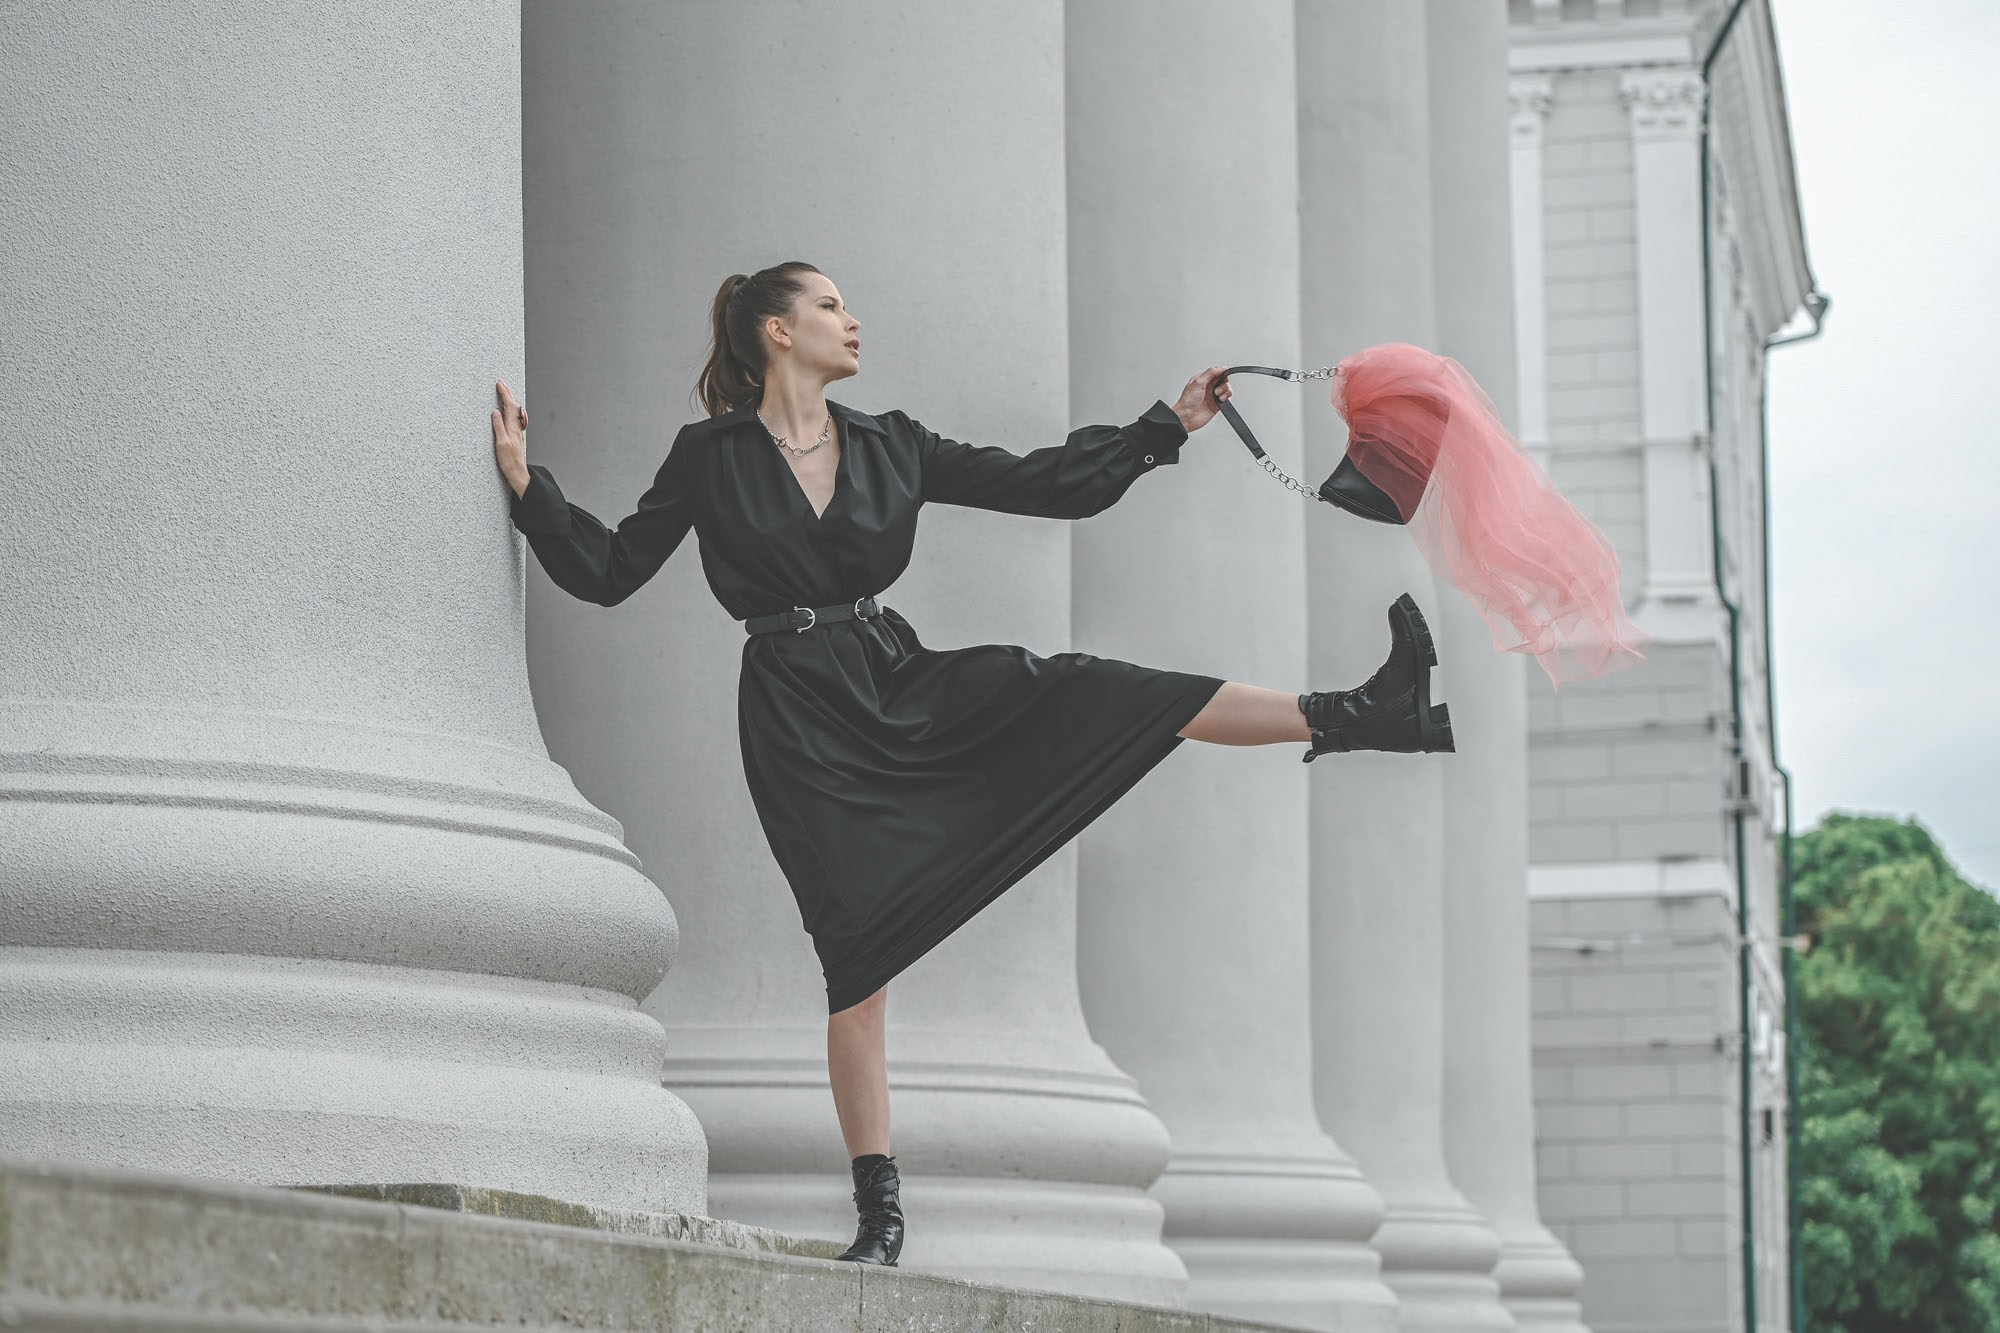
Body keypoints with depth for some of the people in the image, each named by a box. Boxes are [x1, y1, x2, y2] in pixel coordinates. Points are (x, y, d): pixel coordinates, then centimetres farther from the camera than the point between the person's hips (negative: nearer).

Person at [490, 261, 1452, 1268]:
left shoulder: (890, 447, 10)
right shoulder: (710, 457, 1)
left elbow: (1043, 484, 13)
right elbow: (608, 571, 5)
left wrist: (1167, 427, 11)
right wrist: (527, 486, -7)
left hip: (900, 684, 3)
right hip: (800, 721, -3)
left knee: (1092, 695, -14)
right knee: (858, 954, -7)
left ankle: (1363, 715, -19)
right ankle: (878, 1212, -1)